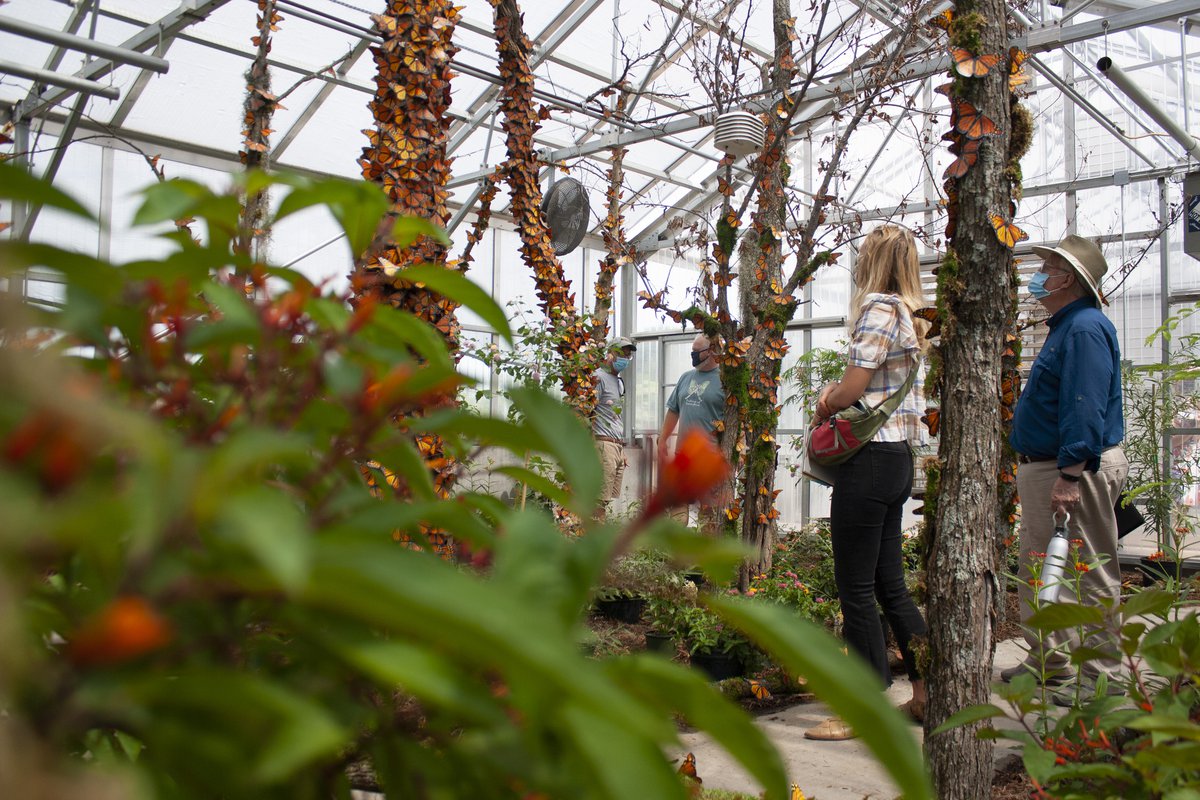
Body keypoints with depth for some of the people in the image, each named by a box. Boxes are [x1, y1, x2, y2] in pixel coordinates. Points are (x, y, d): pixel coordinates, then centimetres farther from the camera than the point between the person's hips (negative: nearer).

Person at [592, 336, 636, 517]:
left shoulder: (619, 382, 22)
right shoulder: (599, 377, -7)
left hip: (618, 446, 9)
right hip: (605, 443, -9)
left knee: (613, 499, 7)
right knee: (601, 499, -12)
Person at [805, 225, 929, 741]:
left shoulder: (879, 309, -13)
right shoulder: (910, 314, 15)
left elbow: (848, 393, -17)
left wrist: (825, 403, 3)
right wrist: (836, 391, 8)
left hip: (870, 459, -10)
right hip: (898, 457, 10)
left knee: (856, 587, -1)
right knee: (889, 584, 16)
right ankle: (926, 693, 24)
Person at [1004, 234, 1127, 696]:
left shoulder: (1085, 329, -17)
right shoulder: (1065, 327, 17)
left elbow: (1086, 410, -25)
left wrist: (1070, 476, -29)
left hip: (1077, 469, -11)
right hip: (1043, 468, 11)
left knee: (1092, 576, -2)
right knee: (1037, 571, 18)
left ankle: (1099, 676, 6)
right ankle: (1048, 663, 30)